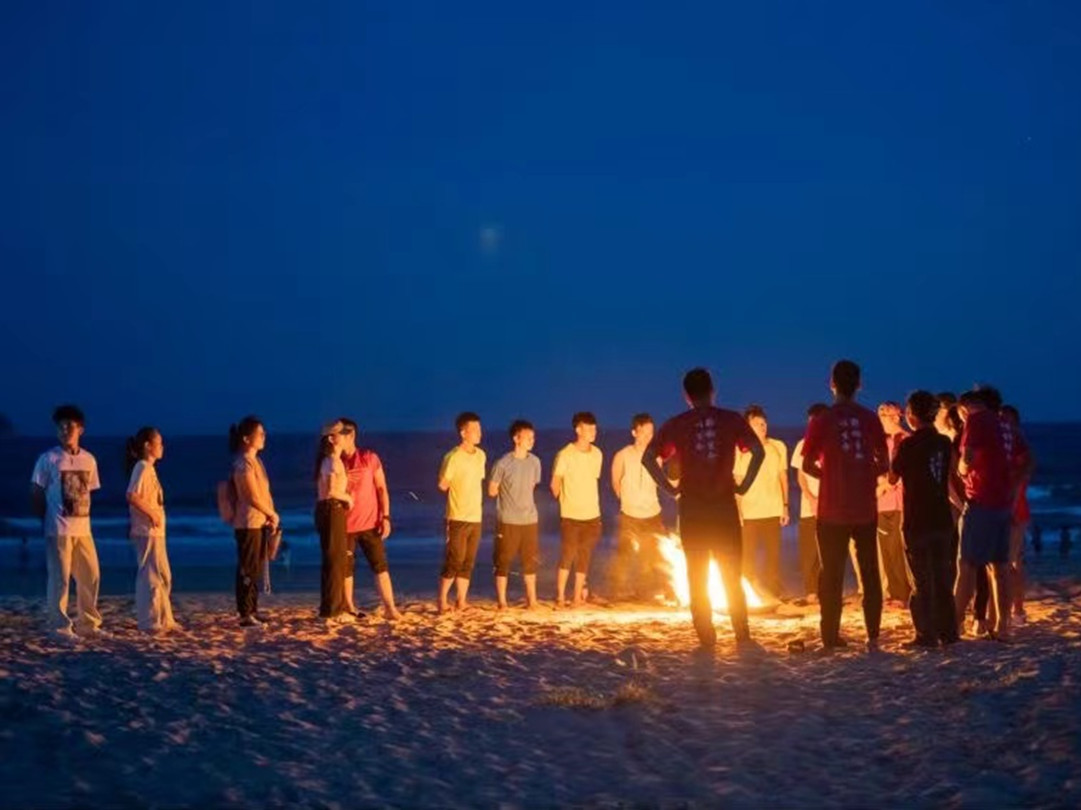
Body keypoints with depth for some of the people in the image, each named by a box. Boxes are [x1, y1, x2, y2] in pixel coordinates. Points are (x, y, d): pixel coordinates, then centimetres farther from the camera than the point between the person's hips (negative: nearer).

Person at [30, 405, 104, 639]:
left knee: (91, 576, 9)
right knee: (59, 578, -3)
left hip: (83, 528, 5)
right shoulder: (48, 459, -6)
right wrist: (46, 521, -3)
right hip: (59, 529, -5)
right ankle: (60, 626, 3)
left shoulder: (89, 459, 8)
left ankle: (88, 623, 21)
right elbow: (36, 493, -1)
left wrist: (82, 515, 7)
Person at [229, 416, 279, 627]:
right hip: (248, 523, -9)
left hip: (259, 522, 9)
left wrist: (269, 517, 3)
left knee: (255, 569, 14)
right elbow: (253, 498, -18)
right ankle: (245, 614, -3)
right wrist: (273, 514, -7)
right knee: (248, 569, -6)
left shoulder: (255, 460, 14)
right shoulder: (243, 464, -15)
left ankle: (252, 609, 22)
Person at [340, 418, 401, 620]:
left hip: (369, 524, -1)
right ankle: (349, 607, 17)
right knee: (346, 568, 6)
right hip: (344, 526, 1)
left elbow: (382, 488, 1)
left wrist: (385, 517, -6)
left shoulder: (369, 458, 0)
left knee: (380, 566, -4)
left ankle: (390, 608, -4)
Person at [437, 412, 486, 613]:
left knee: (468, 563, 7)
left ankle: (461, 602, 13)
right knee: (454, 561, -5)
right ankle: (442, 602, 5)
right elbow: (442, 485, -8)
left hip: (476, 518, 6)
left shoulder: (480, 455, 9)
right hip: (458, 518, -6)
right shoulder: (453, 457, -12)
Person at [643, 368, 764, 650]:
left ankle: (706, 639, 8)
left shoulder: (676, 425, 2)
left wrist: (669, 487, 0)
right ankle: (742, 635, 7)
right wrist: (745, 485, -3)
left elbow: (648, 458, -7)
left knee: (697, 577, 8)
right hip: (725, 505, 0)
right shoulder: (731, 420, 1)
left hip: (692, 507, 0)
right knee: (732, 576, 11)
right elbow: (758, 451, -10)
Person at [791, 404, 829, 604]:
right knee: (808, 551, -1)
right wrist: (811, 498, -7)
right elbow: (800, 476, 9)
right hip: (808, 507, 2)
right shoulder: (803, 445, 10)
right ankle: (810, 592, 3)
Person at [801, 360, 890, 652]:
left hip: (833, 511, -2)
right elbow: (884, 464, 3)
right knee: (869, 572, 9)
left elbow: (807, 466, -6)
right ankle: (873, 636, 4)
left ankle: (831, 636, 6)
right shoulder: (870, 420, 0)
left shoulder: (822, 422, -7)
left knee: (832, 574, 6)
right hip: (865, 510, 2)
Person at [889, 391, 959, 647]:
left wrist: (895, 450, 6)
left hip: (917, 520, -5)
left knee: (922, 579, 0)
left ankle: (927, 635, 0)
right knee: (942, 577, 13)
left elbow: (893, 478, -4)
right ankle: (948, 632, 15)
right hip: (942, 519, 5)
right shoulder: (945, 443, 3)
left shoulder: (909, 445, -13)